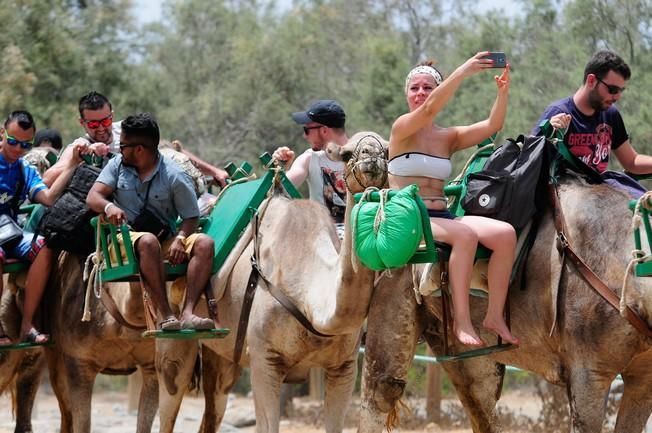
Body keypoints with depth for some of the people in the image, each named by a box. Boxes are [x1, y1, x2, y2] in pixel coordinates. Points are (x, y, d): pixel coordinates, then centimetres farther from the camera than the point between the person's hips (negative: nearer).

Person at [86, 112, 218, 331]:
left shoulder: (174, 176, 0)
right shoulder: (117, 165, 9)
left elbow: (191, 217, 0)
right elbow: (93, 197, -1)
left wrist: (179, 240, -22)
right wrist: (108, 207, -26)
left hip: (166, 242, 1)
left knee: (204, 243, -25)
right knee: (148, 241, -37)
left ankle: (187, 312, -40)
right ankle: (164, 314, -42)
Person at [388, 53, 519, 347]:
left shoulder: (448, 137, 16)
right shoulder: (402, 129, 0)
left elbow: (492, 126, 1)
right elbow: (429, 109, -21)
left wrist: (502, 92, -16)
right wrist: (464, 71, -28)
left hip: (441, 217, 6)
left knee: (505, 233, -18)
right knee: (465, 234, -35)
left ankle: (495, 316, -17)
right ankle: (461, 320, -33)